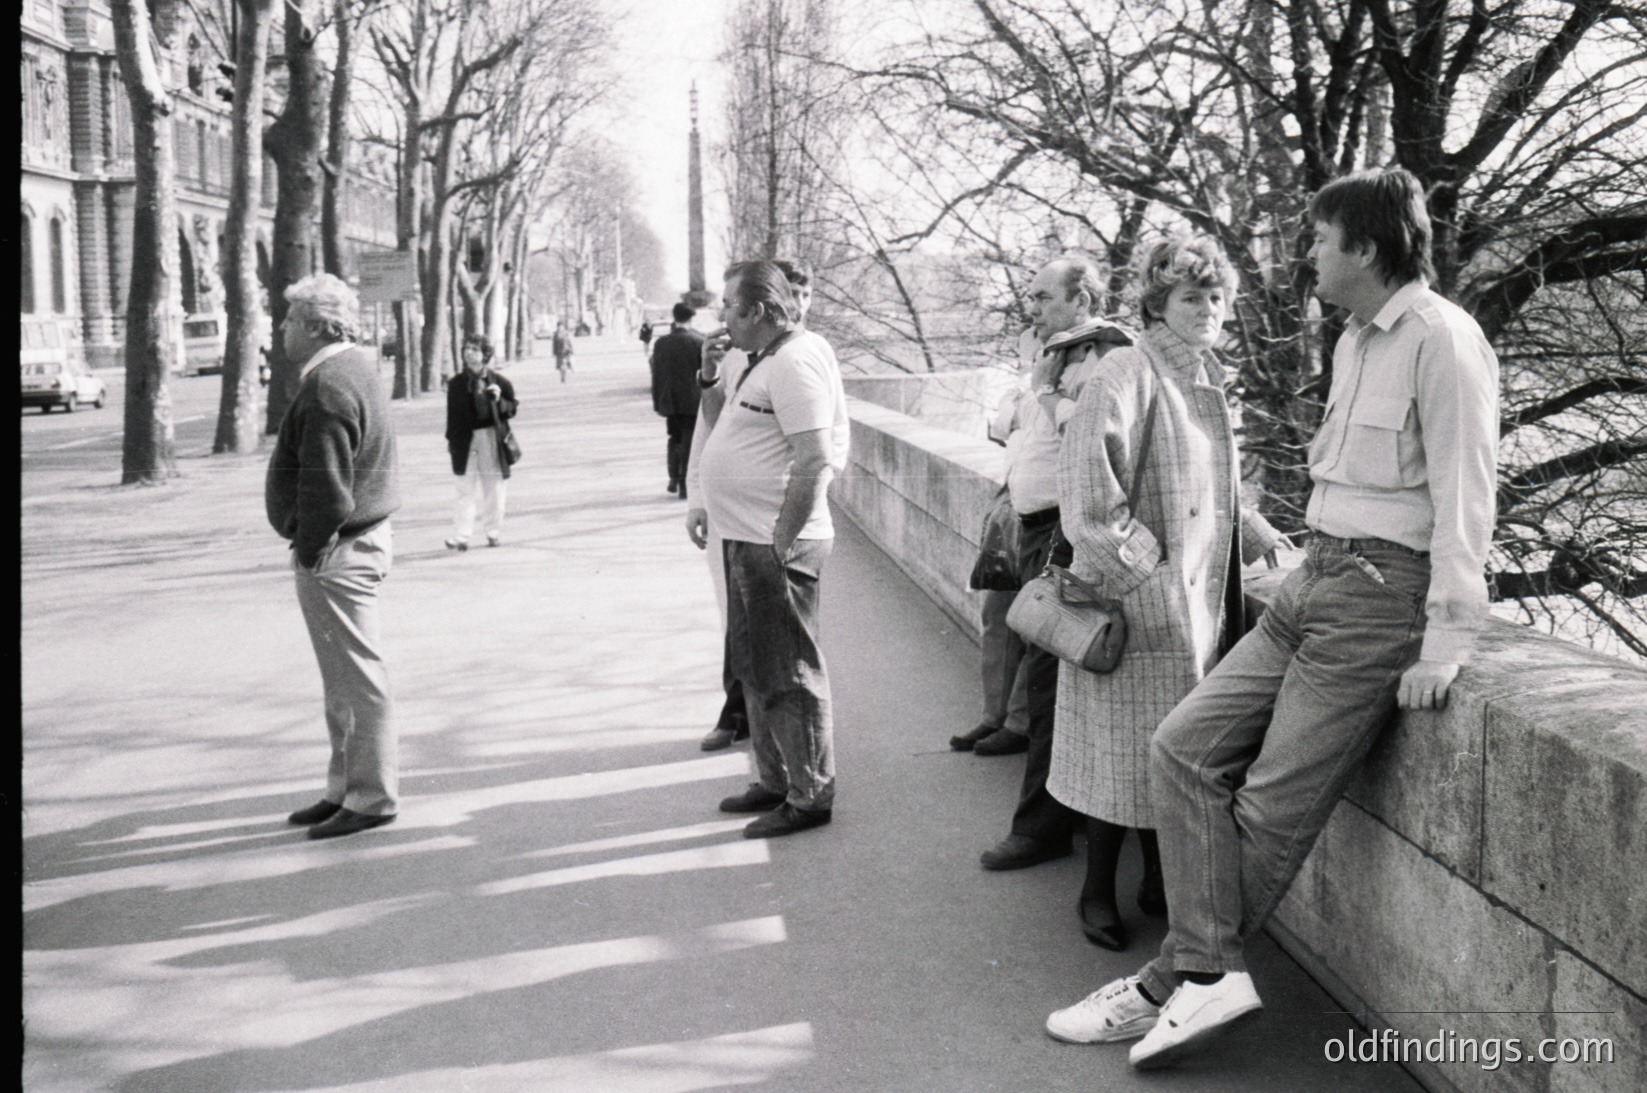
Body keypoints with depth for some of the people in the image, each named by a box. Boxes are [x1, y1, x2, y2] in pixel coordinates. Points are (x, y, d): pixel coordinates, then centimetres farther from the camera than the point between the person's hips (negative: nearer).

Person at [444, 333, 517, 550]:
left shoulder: (499, 382, -1)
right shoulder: (456, 384, 3)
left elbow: (513, 408, 5)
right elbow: (452, 414, 9)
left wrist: (500, 400, -15)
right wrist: (450, 439, 4)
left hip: (492, 440, 0)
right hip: (465, 440, 0)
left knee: (494, 489, 8)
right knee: (465, 489, -2)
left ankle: (494, 532, 21)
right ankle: (460, 536, -2)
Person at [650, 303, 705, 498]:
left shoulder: (662, 343, 0)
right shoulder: (699, 342, -8)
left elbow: (656, 374, 3)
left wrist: (657, 401, 10)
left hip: (670, 400, 3)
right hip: (692, 400, -3)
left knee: (675, 438, 19)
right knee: (688, 442, 2)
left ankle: (674, 478, 15)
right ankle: (685, 484, -1)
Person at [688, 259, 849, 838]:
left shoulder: (795, 361, -17)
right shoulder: (765, 360, 15)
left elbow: (814, 460, -24)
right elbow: (718, 429, 25)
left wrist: (781, 543, -22)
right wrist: (711, 376, 8)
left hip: (776, 546, -11)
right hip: (746, 540, 11)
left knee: (788, 675, -1)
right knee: (753, 666, 19)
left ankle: (811, 797, 10)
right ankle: (776, 782, 32)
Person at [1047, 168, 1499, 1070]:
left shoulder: (1441, 340, -12)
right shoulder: (1355, 342, 18)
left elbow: (1463, 497, -16)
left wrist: (1446, 642, -19)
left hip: (1381, 594, -9)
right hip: (1313, 582, 9)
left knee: (1273, 806, -6)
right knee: (1184, 746, -1)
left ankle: (1168, 987, 6)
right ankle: (1207, 974, -3)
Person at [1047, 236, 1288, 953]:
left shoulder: (1207, 376, 15)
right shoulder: (1127, 375, -12)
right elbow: (1087, 480, -20)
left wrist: (1258, 538, 16)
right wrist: (1136, 559, -18)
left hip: (1200, 596, 8)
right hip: (1140, 598, -7)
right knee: (1126, 744, -1)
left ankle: (1159, 883, 24)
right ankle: (1098, 893, 12)